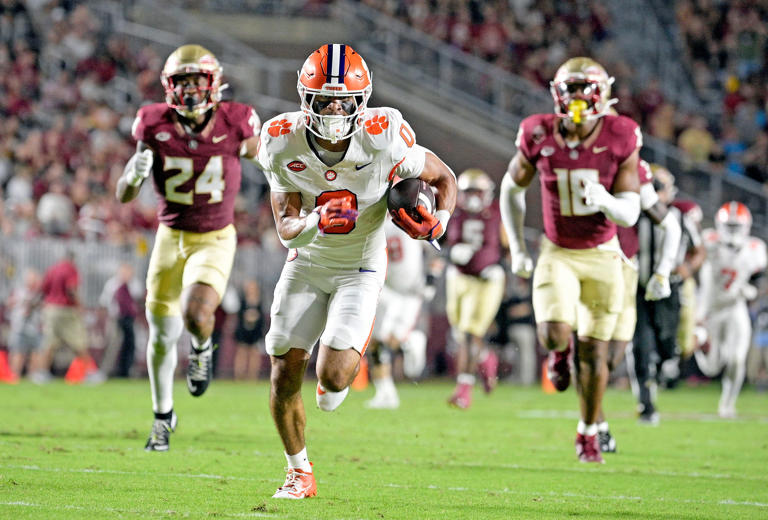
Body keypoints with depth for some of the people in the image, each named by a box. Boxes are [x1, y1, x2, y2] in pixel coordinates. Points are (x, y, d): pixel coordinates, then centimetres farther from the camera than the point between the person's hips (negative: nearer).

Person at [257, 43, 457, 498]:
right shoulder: (283, 143, -18)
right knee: (285, 375, 1)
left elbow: (444, 178, -7)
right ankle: (300, 473, 26)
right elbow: (286, 229, -14)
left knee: (333, 376, -19)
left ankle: (350, 354, 22)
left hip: (360, 268, -2)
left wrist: (440, 219, -27)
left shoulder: (384, 140, -25)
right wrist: (316, 222, -36)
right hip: (307, 262, 2)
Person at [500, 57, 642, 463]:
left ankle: (588, 434, 25)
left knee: (594, 351, 4)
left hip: (601, 254, 0)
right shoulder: (539, 136, -14)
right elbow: (512, 188, 5)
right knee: (554, 335, -21)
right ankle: (560, 351, 19)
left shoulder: (621, 139, -16)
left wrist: (606, 201, -35)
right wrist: (516, 247, 2)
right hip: (557, 252, 0)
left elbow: (630, 214, -13)